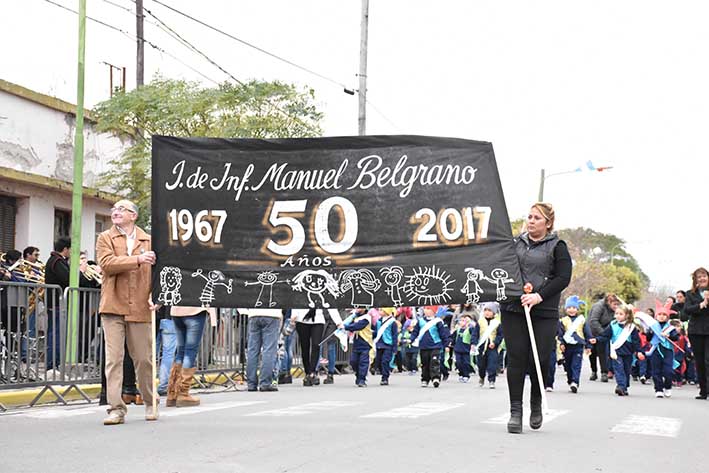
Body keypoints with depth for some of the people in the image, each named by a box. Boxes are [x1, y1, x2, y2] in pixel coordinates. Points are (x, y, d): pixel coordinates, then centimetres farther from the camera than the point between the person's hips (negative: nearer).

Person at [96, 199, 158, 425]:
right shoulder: (105, 238, 8)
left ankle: (150, 404, 24)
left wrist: (154, 296, -6)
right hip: (113, 306, -1)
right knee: (113, 359, -5)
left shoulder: (148, 240, 12)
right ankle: (116, 408, -2)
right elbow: (107, 263, -10)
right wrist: (137, 259, -19)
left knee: (144, 359, 7)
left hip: (140, 308, 1)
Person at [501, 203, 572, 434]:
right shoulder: (516, 243, 14)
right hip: (513, 310, 2)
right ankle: (515, 410, 2)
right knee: (516, 358, -3)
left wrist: (539, 296, -17)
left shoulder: (557, 247, 4)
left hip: (544, 313, -2)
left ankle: (536, 404, 23)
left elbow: (563, 278, -5)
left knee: (538, 361, -2)